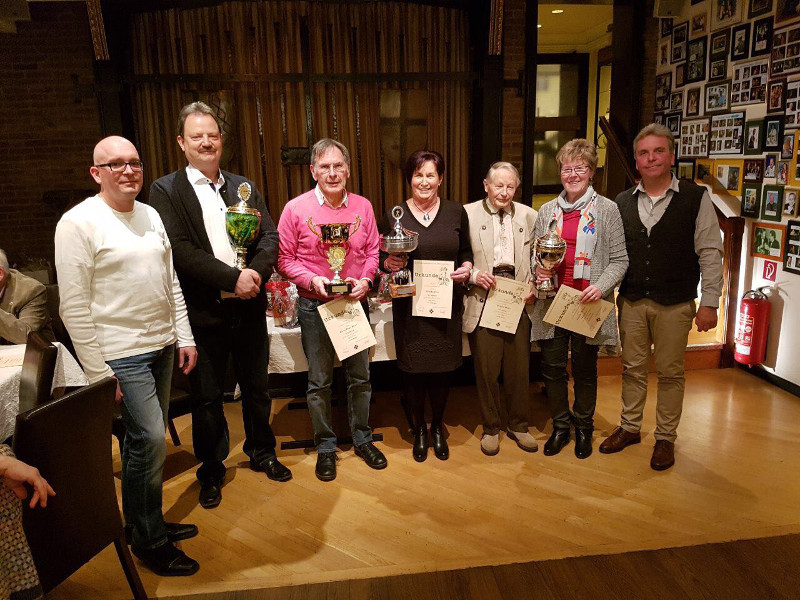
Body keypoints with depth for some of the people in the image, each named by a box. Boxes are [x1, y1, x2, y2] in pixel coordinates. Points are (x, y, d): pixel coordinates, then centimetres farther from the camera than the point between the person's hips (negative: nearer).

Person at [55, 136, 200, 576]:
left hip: (162, 347, 7)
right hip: (121, 353, -7)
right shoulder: (78, 223, -10)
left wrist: (184, 338, 10)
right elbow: (74, 306, -12)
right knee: (150, 441, -6)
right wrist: (97, 372, -14)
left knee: (145, 439, 16)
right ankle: (149, 542, 13)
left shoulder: (150, 215, 11)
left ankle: (146, 521, 32)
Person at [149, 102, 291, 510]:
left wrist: (257, 271, -17)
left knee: (257, 388, 18)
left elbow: (270, 238, 3)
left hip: (249, 308, 4)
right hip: (203, 312, -3)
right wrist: (233, 277, -20)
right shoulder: (166, 190, -3)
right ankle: (211, 471, 31)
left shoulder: (244, 187, 10)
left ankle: (262, 453, 39)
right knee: (207, 398, 10)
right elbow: (179, 249, -15)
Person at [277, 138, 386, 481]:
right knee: (319, 381, 9)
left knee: (360, 376, 13)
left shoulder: (363, 207, 1)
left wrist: (365, 280, -10)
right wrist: (312, 280, -18)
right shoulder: (296, 209, -7)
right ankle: (325, 446, 26)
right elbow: (284, 258, -3)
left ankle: (362, 439, 32)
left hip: (355, 303, 3)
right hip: (314, 306, -2)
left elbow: (372, 250, 8)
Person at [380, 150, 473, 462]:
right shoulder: (394, 215, -1)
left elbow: (466, 252, 12)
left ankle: (437, 427, 33)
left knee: (442, 369, 9)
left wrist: (467, 267, -8)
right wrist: (389, 263, -18)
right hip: (409, 305, -1)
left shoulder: (456, 212, 3)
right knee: (413, 369, 6)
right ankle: (419, 428, 30)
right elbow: (381, 257, 4)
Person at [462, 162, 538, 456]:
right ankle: (491, 427, 26)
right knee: (486, 369, 6)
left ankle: (518, 425, 31)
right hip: (483, 301, -2)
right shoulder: (467, 213, 0)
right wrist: (473, 274, -16)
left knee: (519, 368, 11)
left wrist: (533, 287, -4)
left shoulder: (529, 216, 8)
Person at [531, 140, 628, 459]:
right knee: (552, 368, 8)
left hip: (587, 304, -3)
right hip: (552, 302, 3)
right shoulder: (547, 211, 10)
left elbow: (619, 260, -1)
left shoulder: (607, 209, 0)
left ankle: (583, 427, 32)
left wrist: (601, 286, -17)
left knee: (585, 370, 10)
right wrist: (538, 270, -4)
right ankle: (560, 426, 28)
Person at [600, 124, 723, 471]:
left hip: (675, 305, -2)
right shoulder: (623, 202, 5)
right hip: (631, 302, 3)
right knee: (633, 368, 13)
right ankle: (630, 428, 29)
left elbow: (710, 254, -4)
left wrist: (709, 302, -8)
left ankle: (665, 438, 23)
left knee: (670, 372, 8)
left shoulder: (696, 199, -3)